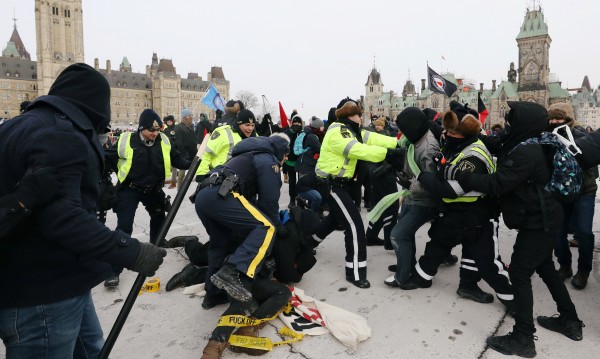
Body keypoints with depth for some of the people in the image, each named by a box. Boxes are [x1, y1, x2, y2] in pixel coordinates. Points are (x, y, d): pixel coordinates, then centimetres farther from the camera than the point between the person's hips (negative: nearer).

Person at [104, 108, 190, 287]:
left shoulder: (163, 141, -8)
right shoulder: (126, 141, -19)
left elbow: (176, 158, 2)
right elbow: (108, 158, -6)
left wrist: (190, 165, -14)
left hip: (153, 189, 5)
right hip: (129, 190, -5)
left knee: (159, 217, 26)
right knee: (124, 227, -12)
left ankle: (157, 244, 56)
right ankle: (114, 270, -7)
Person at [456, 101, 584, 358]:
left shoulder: (525, 153, -25)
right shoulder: (524, 146, 7)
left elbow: (497, 184, -28)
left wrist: (461, 176, -25)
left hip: (538, 223, -10)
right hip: (543, 219, 10)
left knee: (519, 273, -5)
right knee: (545, 269, 21)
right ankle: (570, 320, 37)